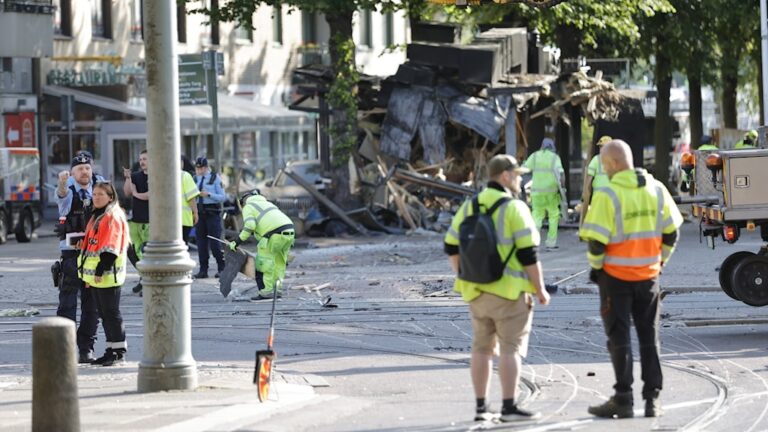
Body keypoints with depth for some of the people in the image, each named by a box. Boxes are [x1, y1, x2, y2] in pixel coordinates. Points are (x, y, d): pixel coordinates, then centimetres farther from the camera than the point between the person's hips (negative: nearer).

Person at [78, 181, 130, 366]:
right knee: (104, 314, 12)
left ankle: (119, 352, -2)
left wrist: (101, 271, -21)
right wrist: (89, 274, 20)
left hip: (108, 275, -9)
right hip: (95, 275, 9)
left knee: (111, 313, -6)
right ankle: (111, 350, 17)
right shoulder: (96, 217, 18)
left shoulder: (113, 217, -12)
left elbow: (111, 247, -18)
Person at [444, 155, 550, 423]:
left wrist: (464, 279, 22)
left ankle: (481, 407, 13)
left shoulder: (469, 207, 7)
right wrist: (540, 290, -6)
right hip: (509, 290, -6)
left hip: (477, 291, 6)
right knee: (511, 348, -2)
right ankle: (509, 407, -4)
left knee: (482, 347, 12)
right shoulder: (514, 209, -12)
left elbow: (452, 247, 11)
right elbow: (528, 255, -14)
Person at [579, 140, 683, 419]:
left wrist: (596, 267, -1)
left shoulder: (607, 195, -16)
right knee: (649, 336, 11)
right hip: (648, 275, 4)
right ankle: (652, 398, 10)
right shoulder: (656, 189, 0)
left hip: (616, 276, -4)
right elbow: (671, 231, 5)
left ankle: (623, 399, 2)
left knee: (619, 338, 3)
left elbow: (596, 239, -18)